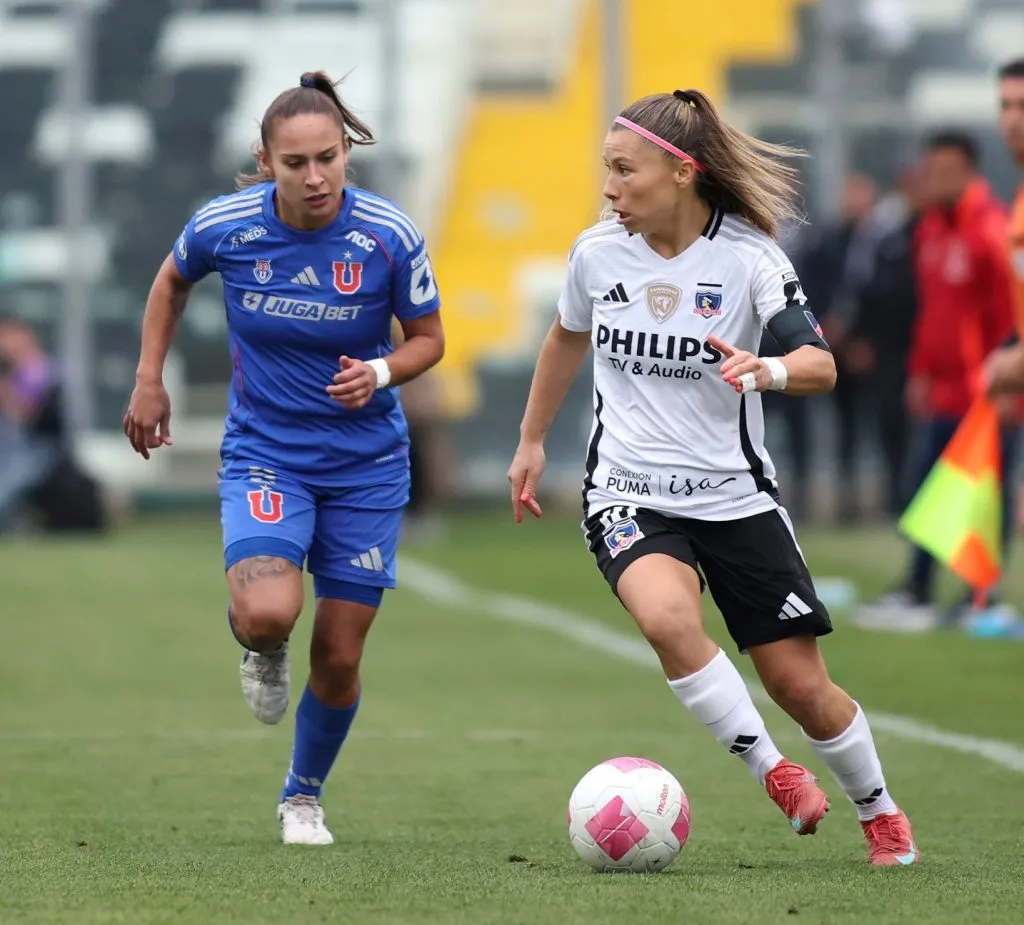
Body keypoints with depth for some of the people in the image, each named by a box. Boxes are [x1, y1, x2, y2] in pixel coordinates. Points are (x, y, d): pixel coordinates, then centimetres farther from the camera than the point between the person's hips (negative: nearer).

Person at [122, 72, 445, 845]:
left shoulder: (389, 235, -16)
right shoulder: (225, 226, -14)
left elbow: (428, 339, -2)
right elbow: (173, 281, 10)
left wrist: (381, 372, -23)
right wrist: (150, 380, 5)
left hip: (366, 462, 1)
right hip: (264, 454, -1)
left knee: (339, 657, 4)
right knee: (269, 614, -27)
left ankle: (305, 796, 32)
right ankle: (263, 652, 13)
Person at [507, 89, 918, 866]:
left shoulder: (748, 259, -12)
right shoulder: (598, 252, -2)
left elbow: (821, 365, -20)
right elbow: (568, 337, 19)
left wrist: (768, 371, -42)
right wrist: (532, 441, 25)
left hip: (735, 497, -1)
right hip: (628, 498, 1)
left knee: (801, 684, 0)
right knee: (668, 616, -32)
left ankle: (880, 812, 28)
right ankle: (775, 773, -17)